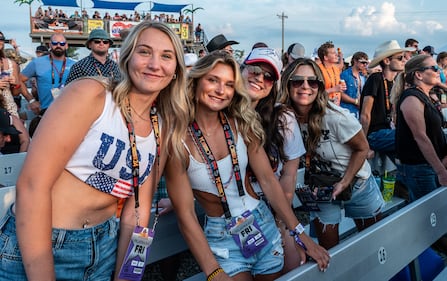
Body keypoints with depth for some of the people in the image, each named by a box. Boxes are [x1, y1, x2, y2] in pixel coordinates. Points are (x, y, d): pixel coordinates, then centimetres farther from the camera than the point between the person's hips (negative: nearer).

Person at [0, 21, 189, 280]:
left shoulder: (163, 129, 3)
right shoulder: (90, 94, -15)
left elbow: (137, 211, 3)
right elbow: (32, 185, -19)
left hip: (105, 248, 6)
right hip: (34, 248, -5)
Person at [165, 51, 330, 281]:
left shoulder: (241, 124, -5)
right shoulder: (178, 139, -16)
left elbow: (268, 180, -2)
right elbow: (185, 214, -16)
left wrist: (299, 233, -6)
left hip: (262, 224, 4)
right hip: (221, 237, -4)